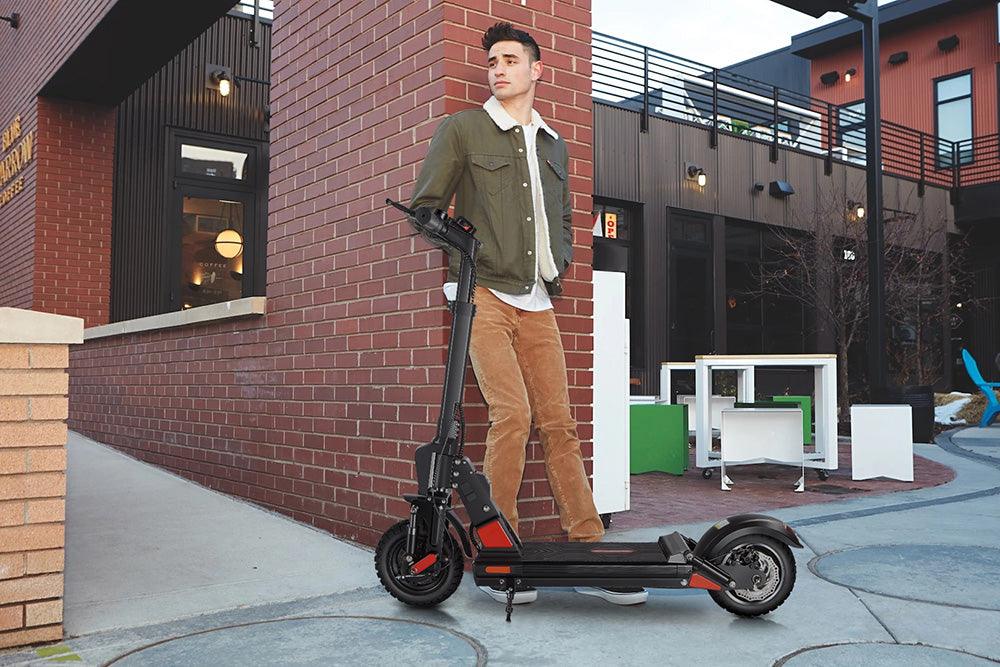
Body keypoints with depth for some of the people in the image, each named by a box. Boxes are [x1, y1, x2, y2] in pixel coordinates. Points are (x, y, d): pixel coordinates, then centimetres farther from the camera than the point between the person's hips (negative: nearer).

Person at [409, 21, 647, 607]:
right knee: (513, 415, -18)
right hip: (484, 295, -4)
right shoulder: (463, 129, 6)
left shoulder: (554, 145, 21)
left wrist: (559, 263, 14)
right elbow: (424, 206, 8)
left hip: (538, 303, 5)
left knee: (559, 424, 0)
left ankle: (589, 552, 5)